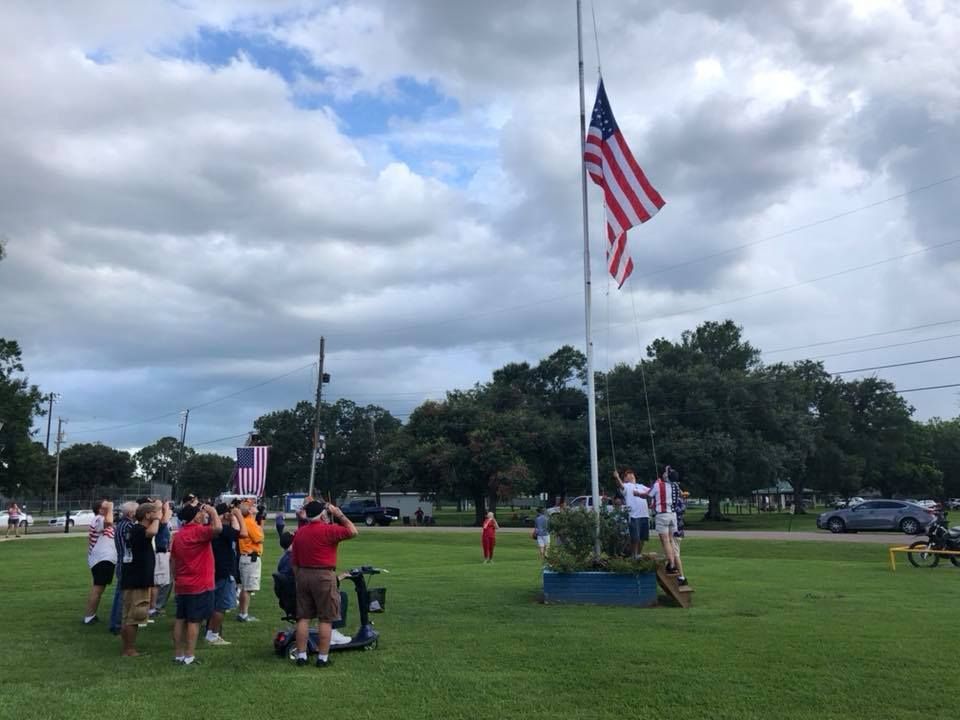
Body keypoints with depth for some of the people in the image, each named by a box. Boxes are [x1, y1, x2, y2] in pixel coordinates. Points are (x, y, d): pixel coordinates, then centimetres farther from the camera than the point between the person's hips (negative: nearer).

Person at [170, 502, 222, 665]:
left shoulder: (178, 534, 10)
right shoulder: (198, 531, -16)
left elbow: (172, 560, 16)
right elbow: (218, 528, -35)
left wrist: (175, 579, 23)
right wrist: (212, 511, -20)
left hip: (182, 586, 8)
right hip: (200, 585, -8)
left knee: (180, 619, 12)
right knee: (194, 621, -2)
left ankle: (178, 655, 17)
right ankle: (189, 656, -1)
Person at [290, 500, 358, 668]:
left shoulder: (299, 533, 9)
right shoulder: (328, 530, -13)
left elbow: (294, 562, 13)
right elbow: (352, 532, -6)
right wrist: (340, 515, 1)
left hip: (303, 575, 6)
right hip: (324, 576, -6)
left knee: (303, 618, 11)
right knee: (325, 620, 2)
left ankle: (301, 655, 13)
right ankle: (323, 657, 4)